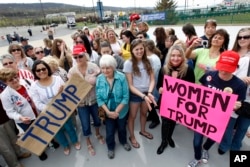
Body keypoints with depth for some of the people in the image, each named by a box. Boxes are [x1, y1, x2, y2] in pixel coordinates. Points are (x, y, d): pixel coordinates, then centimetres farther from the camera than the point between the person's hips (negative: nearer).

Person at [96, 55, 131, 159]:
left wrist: (117, 111, -20)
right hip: (108, 111, 1)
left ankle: (123, 141, 56)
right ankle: (110, 147, 47)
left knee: (122, 128, 24)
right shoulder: (99, 79, -16)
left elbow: (126, 97, -19)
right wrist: (108, 111, -18)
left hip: (121, 110, 0)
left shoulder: (121, 77, -23)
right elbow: (99, 98, -11)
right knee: (109, 131, 16)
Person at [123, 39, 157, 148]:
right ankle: (132, 137, 38)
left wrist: (149, 93, -21)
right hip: (135, 94, -4)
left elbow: (152, 79, -4)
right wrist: (143, 96, -25)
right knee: (132, 116, 14)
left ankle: (142, 131, 51)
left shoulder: (147, 61, -5)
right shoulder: (128, 63, -17)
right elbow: (130, 85, -16)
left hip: (147, 92, 4)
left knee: (144, 113, 24)